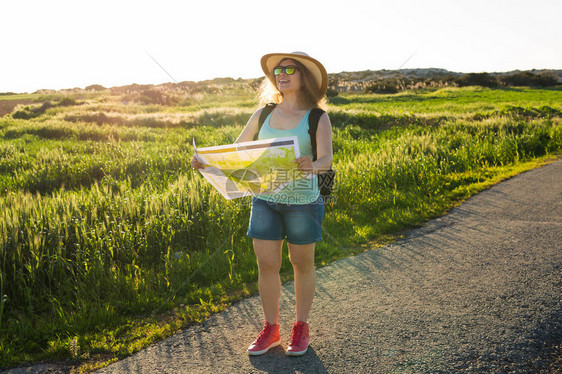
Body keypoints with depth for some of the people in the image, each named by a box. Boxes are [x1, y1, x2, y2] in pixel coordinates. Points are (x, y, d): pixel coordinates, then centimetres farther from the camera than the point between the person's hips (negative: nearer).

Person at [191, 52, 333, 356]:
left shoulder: (317, 118, -3)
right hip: (265, 199, 3)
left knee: (302, 264, 10)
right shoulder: (264, 114, 7)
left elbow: (326, 160, -17)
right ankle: (271, 328, 24)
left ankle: (301, 327, 29)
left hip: (303, 201, -3)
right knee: (266, 265, 6)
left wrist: (312, 165, -40)